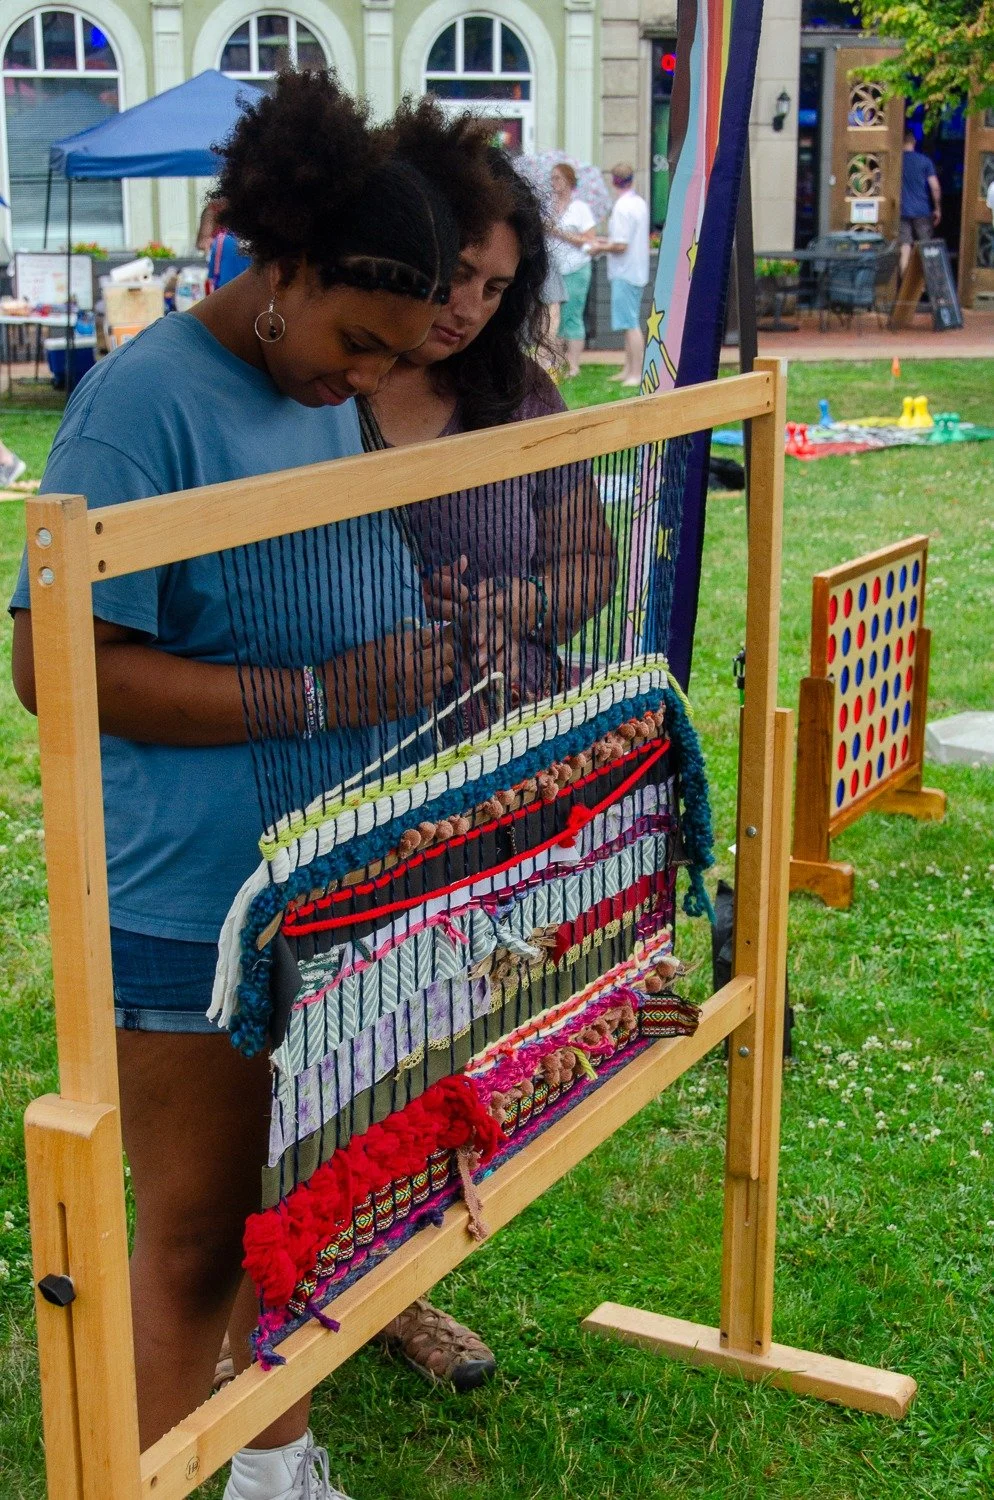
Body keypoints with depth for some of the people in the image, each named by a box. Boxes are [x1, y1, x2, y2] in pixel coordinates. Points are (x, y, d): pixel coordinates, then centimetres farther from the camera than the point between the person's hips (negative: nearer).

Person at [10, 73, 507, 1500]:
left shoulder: (329, 393, 9)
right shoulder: (146, 398, -17)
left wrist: (437, 655, 2)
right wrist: (323, 694, -24)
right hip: (196, 913, -8)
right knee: (196, 1241, 6)